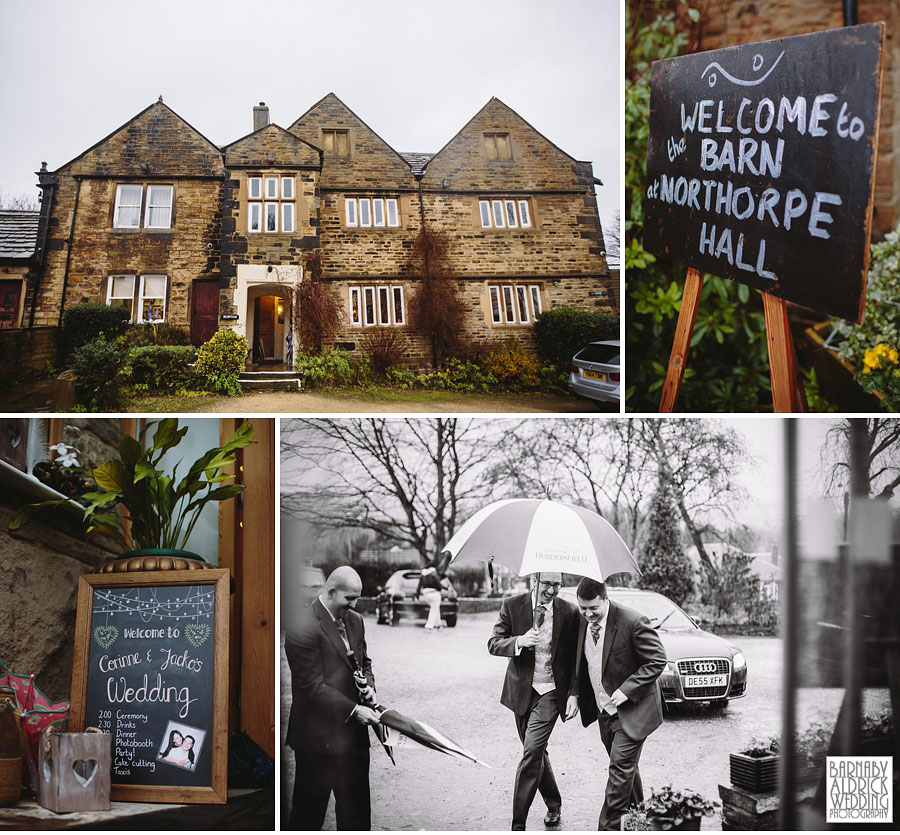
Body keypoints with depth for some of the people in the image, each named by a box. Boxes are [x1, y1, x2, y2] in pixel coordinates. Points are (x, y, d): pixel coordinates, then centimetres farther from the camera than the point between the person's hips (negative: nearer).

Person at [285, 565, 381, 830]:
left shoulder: (355, 621, 8)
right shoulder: (303, 628, -17)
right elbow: (313, 686, -19)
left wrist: (368, 684, 0)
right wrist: (353, 710, -20)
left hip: (353, 732, 7)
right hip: (319, 735, -7)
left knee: (356, 810, 12)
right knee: (310, 811, 5)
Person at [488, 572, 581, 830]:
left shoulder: (570, 613, -6)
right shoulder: (512, 606, -5)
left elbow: (576, 659, 1)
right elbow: (493, 644, -6)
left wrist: (574, 693, -7)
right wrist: (518, 642, -25)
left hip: (551, 692, -3)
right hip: (522, 691, 3)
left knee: (531, 752, -13)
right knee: (536, 753, 13)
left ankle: (518, 823, -9)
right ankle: (554, 805, 34)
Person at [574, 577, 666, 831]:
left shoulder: (633, 622, -21)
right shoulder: (582, 622, 0)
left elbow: (657, 661, -16)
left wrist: (626, 690, -21)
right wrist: (578, 697, 5)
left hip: (631, 709, -7)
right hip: (604, 710, 7)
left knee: (620, 768, -10)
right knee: (625, 767, 17)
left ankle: (608, 828, -6)